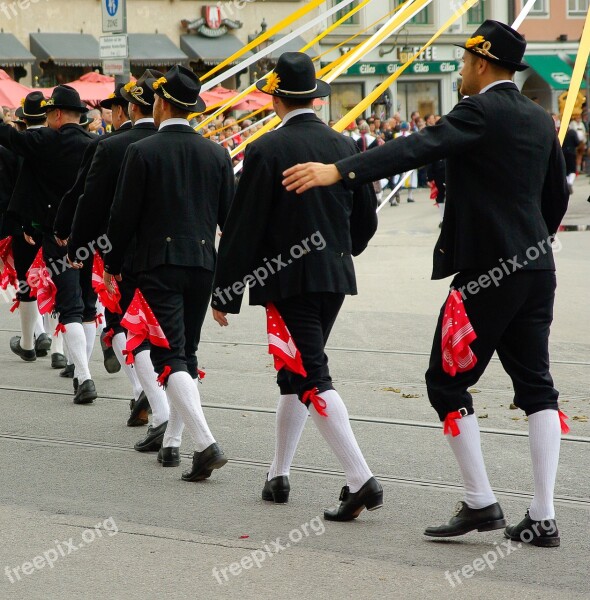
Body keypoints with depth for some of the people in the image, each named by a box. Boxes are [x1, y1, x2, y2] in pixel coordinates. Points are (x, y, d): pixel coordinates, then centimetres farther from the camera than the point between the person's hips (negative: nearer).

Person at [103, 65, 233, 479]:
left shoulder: (143, 152, -7)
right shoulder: (216, 154, 5)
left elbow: (124, 215, -5)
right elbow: (229, 216, 9)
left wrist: (112, 264, 7)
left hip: (158, 264, -5)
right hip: (203, 262, 5)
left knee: (170, 356, -8)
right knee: (187, 353, 16)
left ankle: (206, 443, -23)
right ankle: (172, 441, 21)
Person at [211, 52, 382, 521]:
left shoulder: (267, 151, -11)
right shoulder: (344, 146, 4)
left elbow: (243, 227, -11)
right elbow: (366, 218, 11)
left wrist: (225, 294, -4)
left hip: (287, 280, -6)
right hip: (335, 278, 6)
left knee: (313, 379, -8)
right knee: (296, 372, 18)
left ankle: (361, 479, -19)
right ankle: (279, 475, 24)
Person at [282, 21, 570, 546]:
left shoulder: (481, 112, -12)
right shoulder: (540, 120, 12)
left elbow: (418, 148, -26)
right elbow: (557, 195, 21)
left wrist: (340, 171, -34)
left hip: (487, 271, -8)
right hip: (535, 269, 8)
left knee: (447, 381, 2)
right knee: (535, 385, 8)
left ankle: (480, 503, 1)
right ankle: (542, 517, 6)